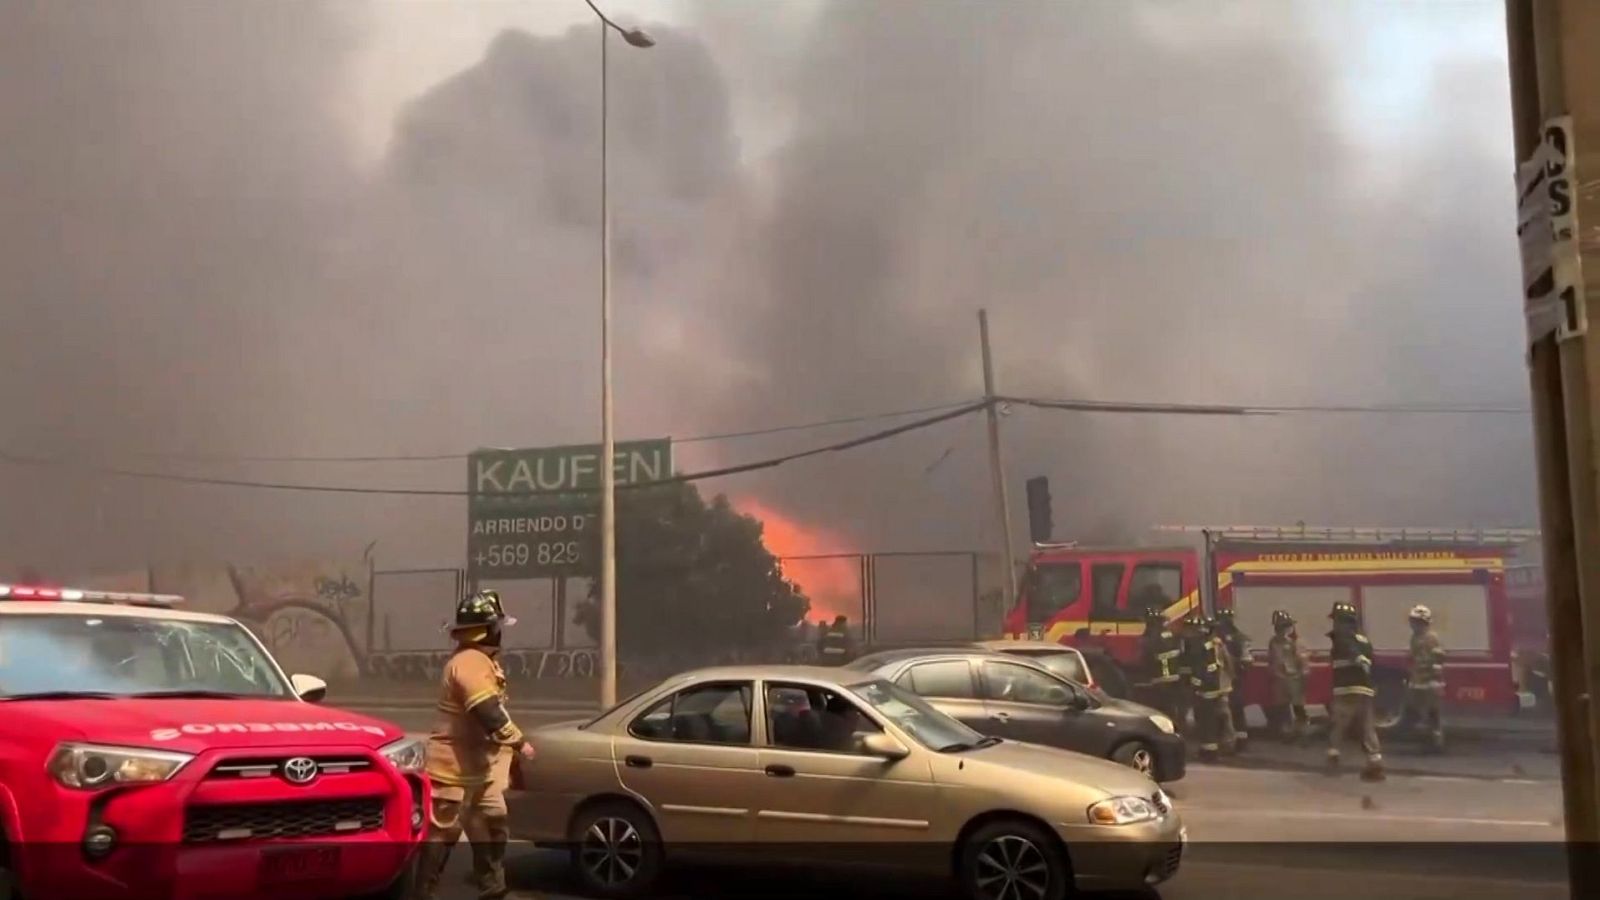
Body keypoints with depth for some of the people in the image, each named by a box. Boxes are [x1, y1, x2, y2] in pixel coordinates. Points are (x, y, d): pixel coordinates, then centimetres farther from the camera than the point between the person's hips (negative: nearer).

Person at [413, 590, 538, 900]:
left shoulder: (482, 660, 13)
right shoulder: (469, 662, -22)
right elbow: (488, 713, -30)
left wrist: (509, 747, 17)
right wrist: (518, 742, -22)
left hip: (479, 766, 11)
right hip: (454, 767, -11)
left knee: (492, 828, 14)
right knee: (442, 833, -3)